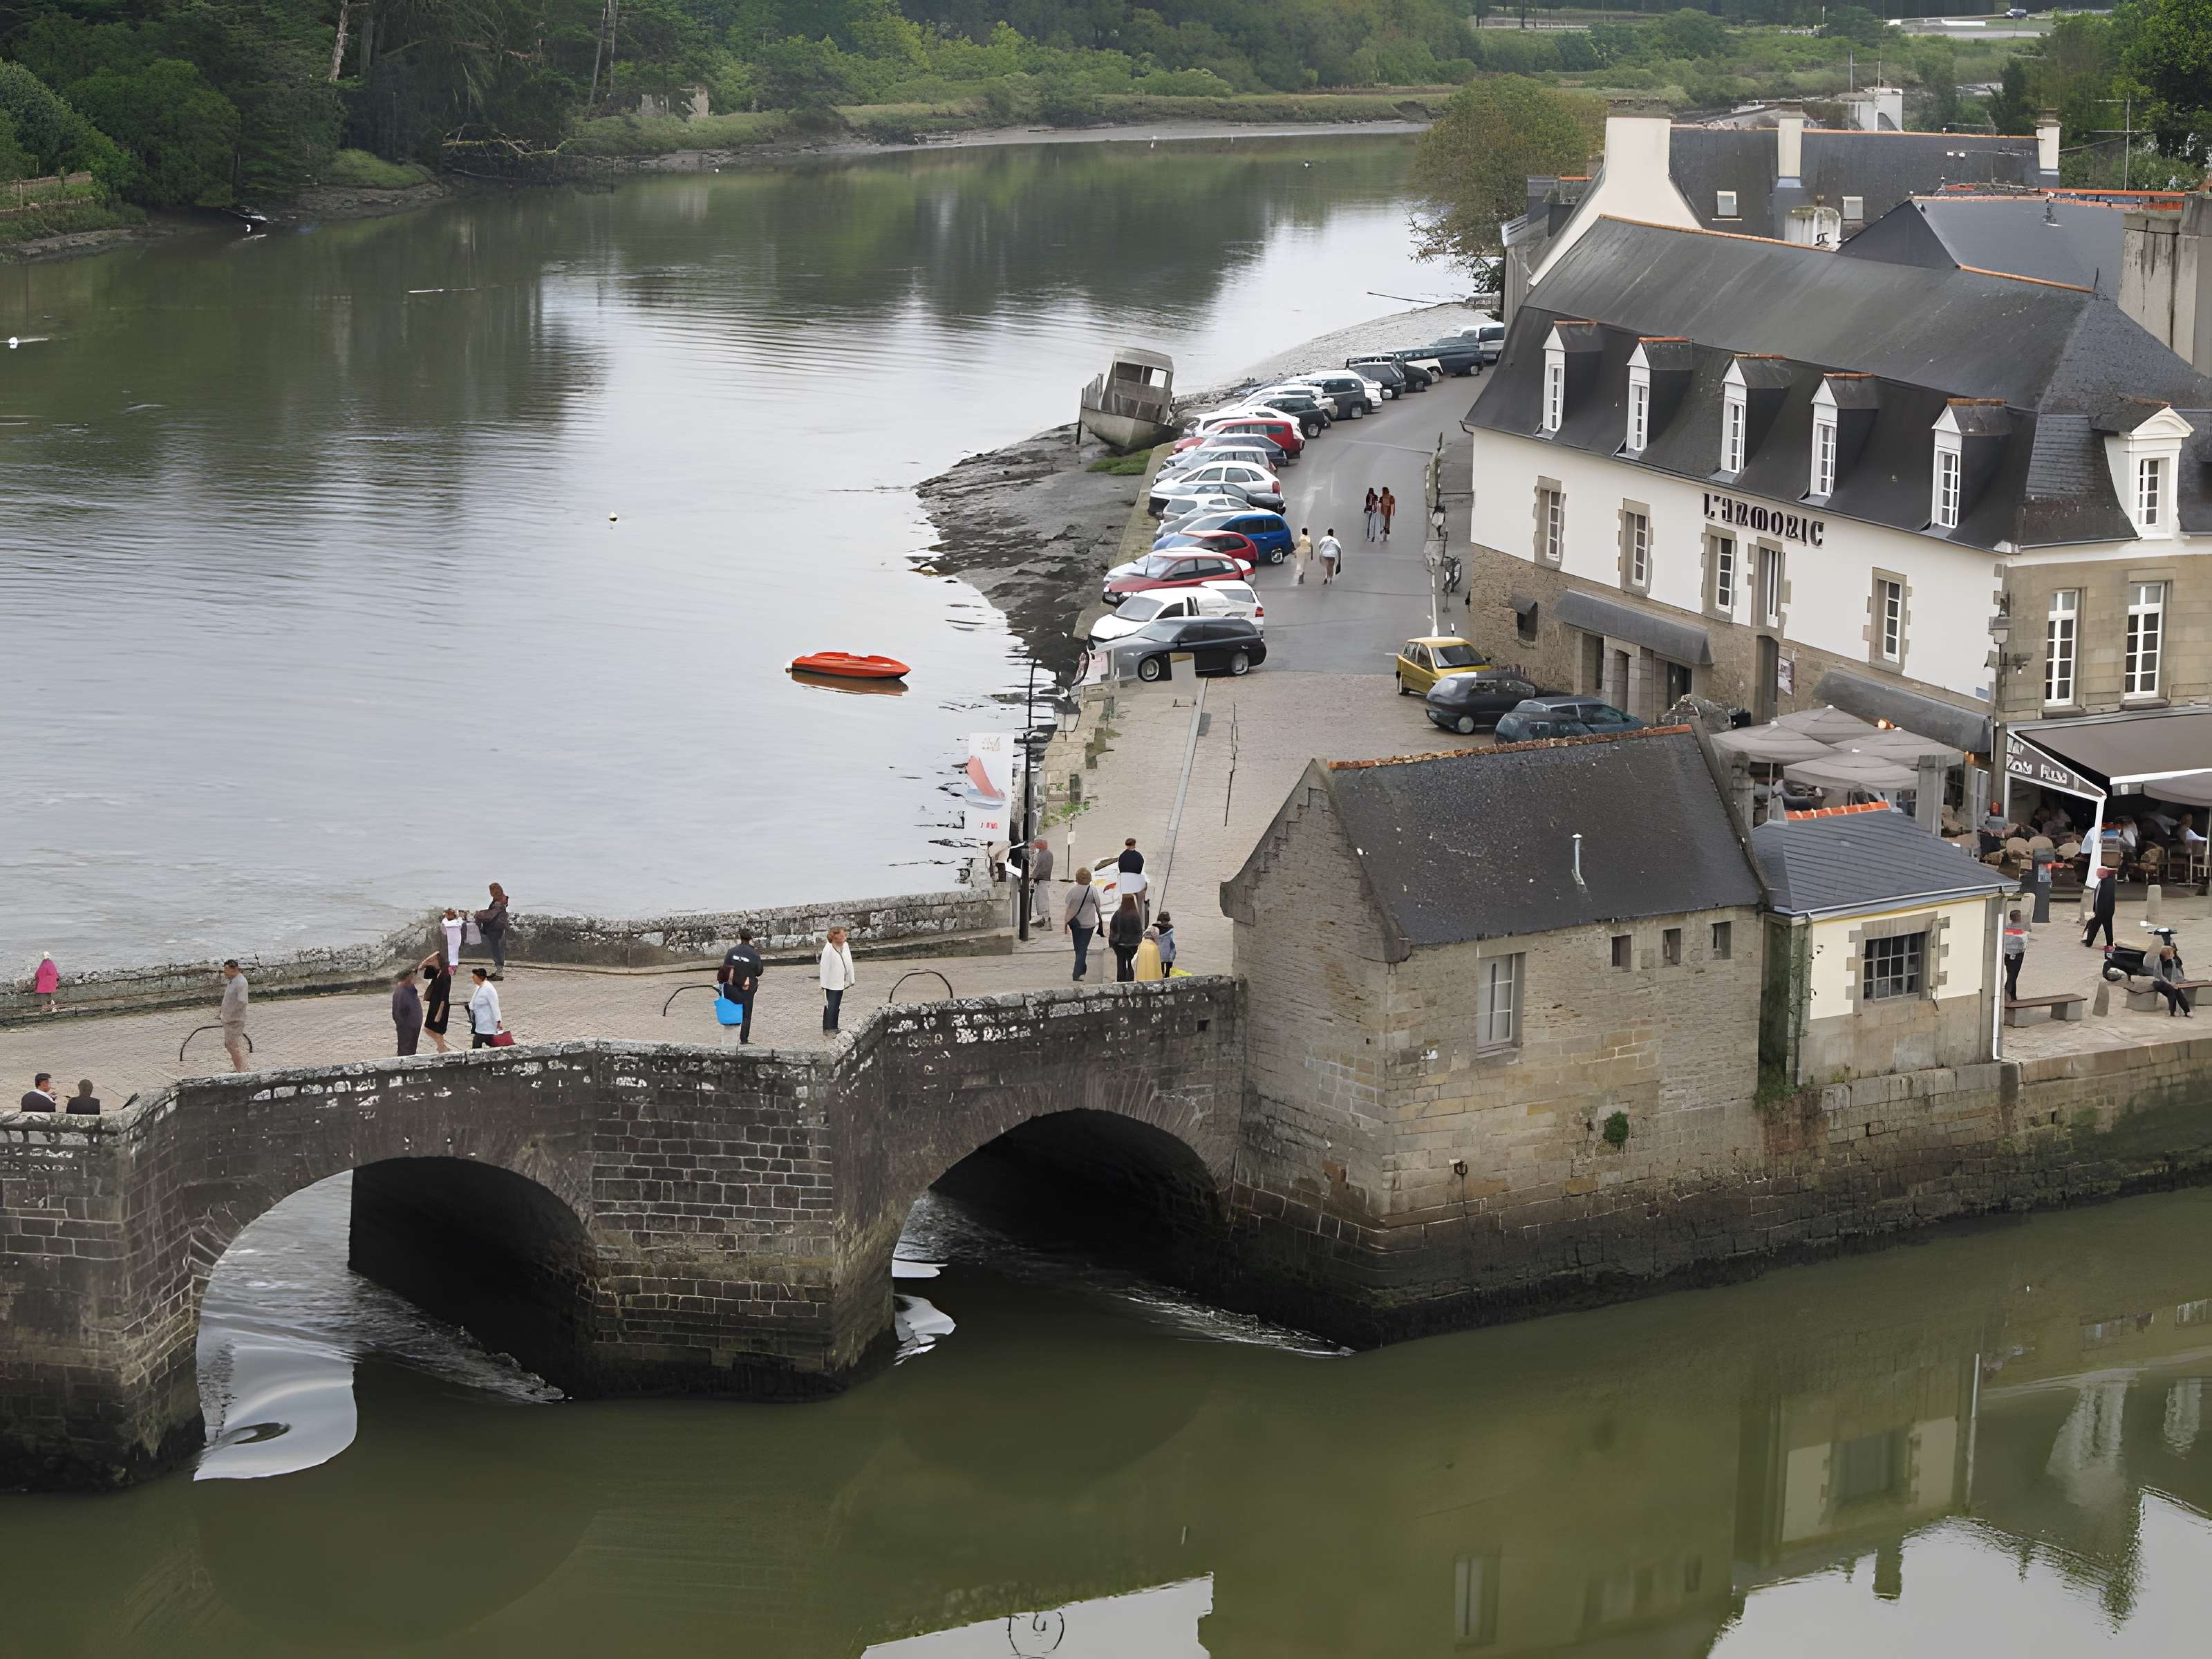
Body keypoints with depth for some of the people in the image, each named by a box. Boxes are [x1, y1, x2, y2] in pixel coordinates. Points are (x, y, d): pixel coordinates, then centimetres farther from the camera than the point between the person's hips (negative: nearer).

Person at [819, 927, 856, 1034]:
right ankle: (828, 1029, 6)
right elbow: (825, 968, -17)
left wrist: (850, 980, 11)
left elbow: (849, 964, 9)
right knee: (830, 1006, -3)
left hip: (841, 983, 7)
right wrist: (824, 984, -15)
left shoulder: (845, 946, 0)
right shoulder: (828, 949, -21)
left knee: (837, 1006, 16)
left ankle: (834, 1028, 27)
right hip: (832, 984, -7)